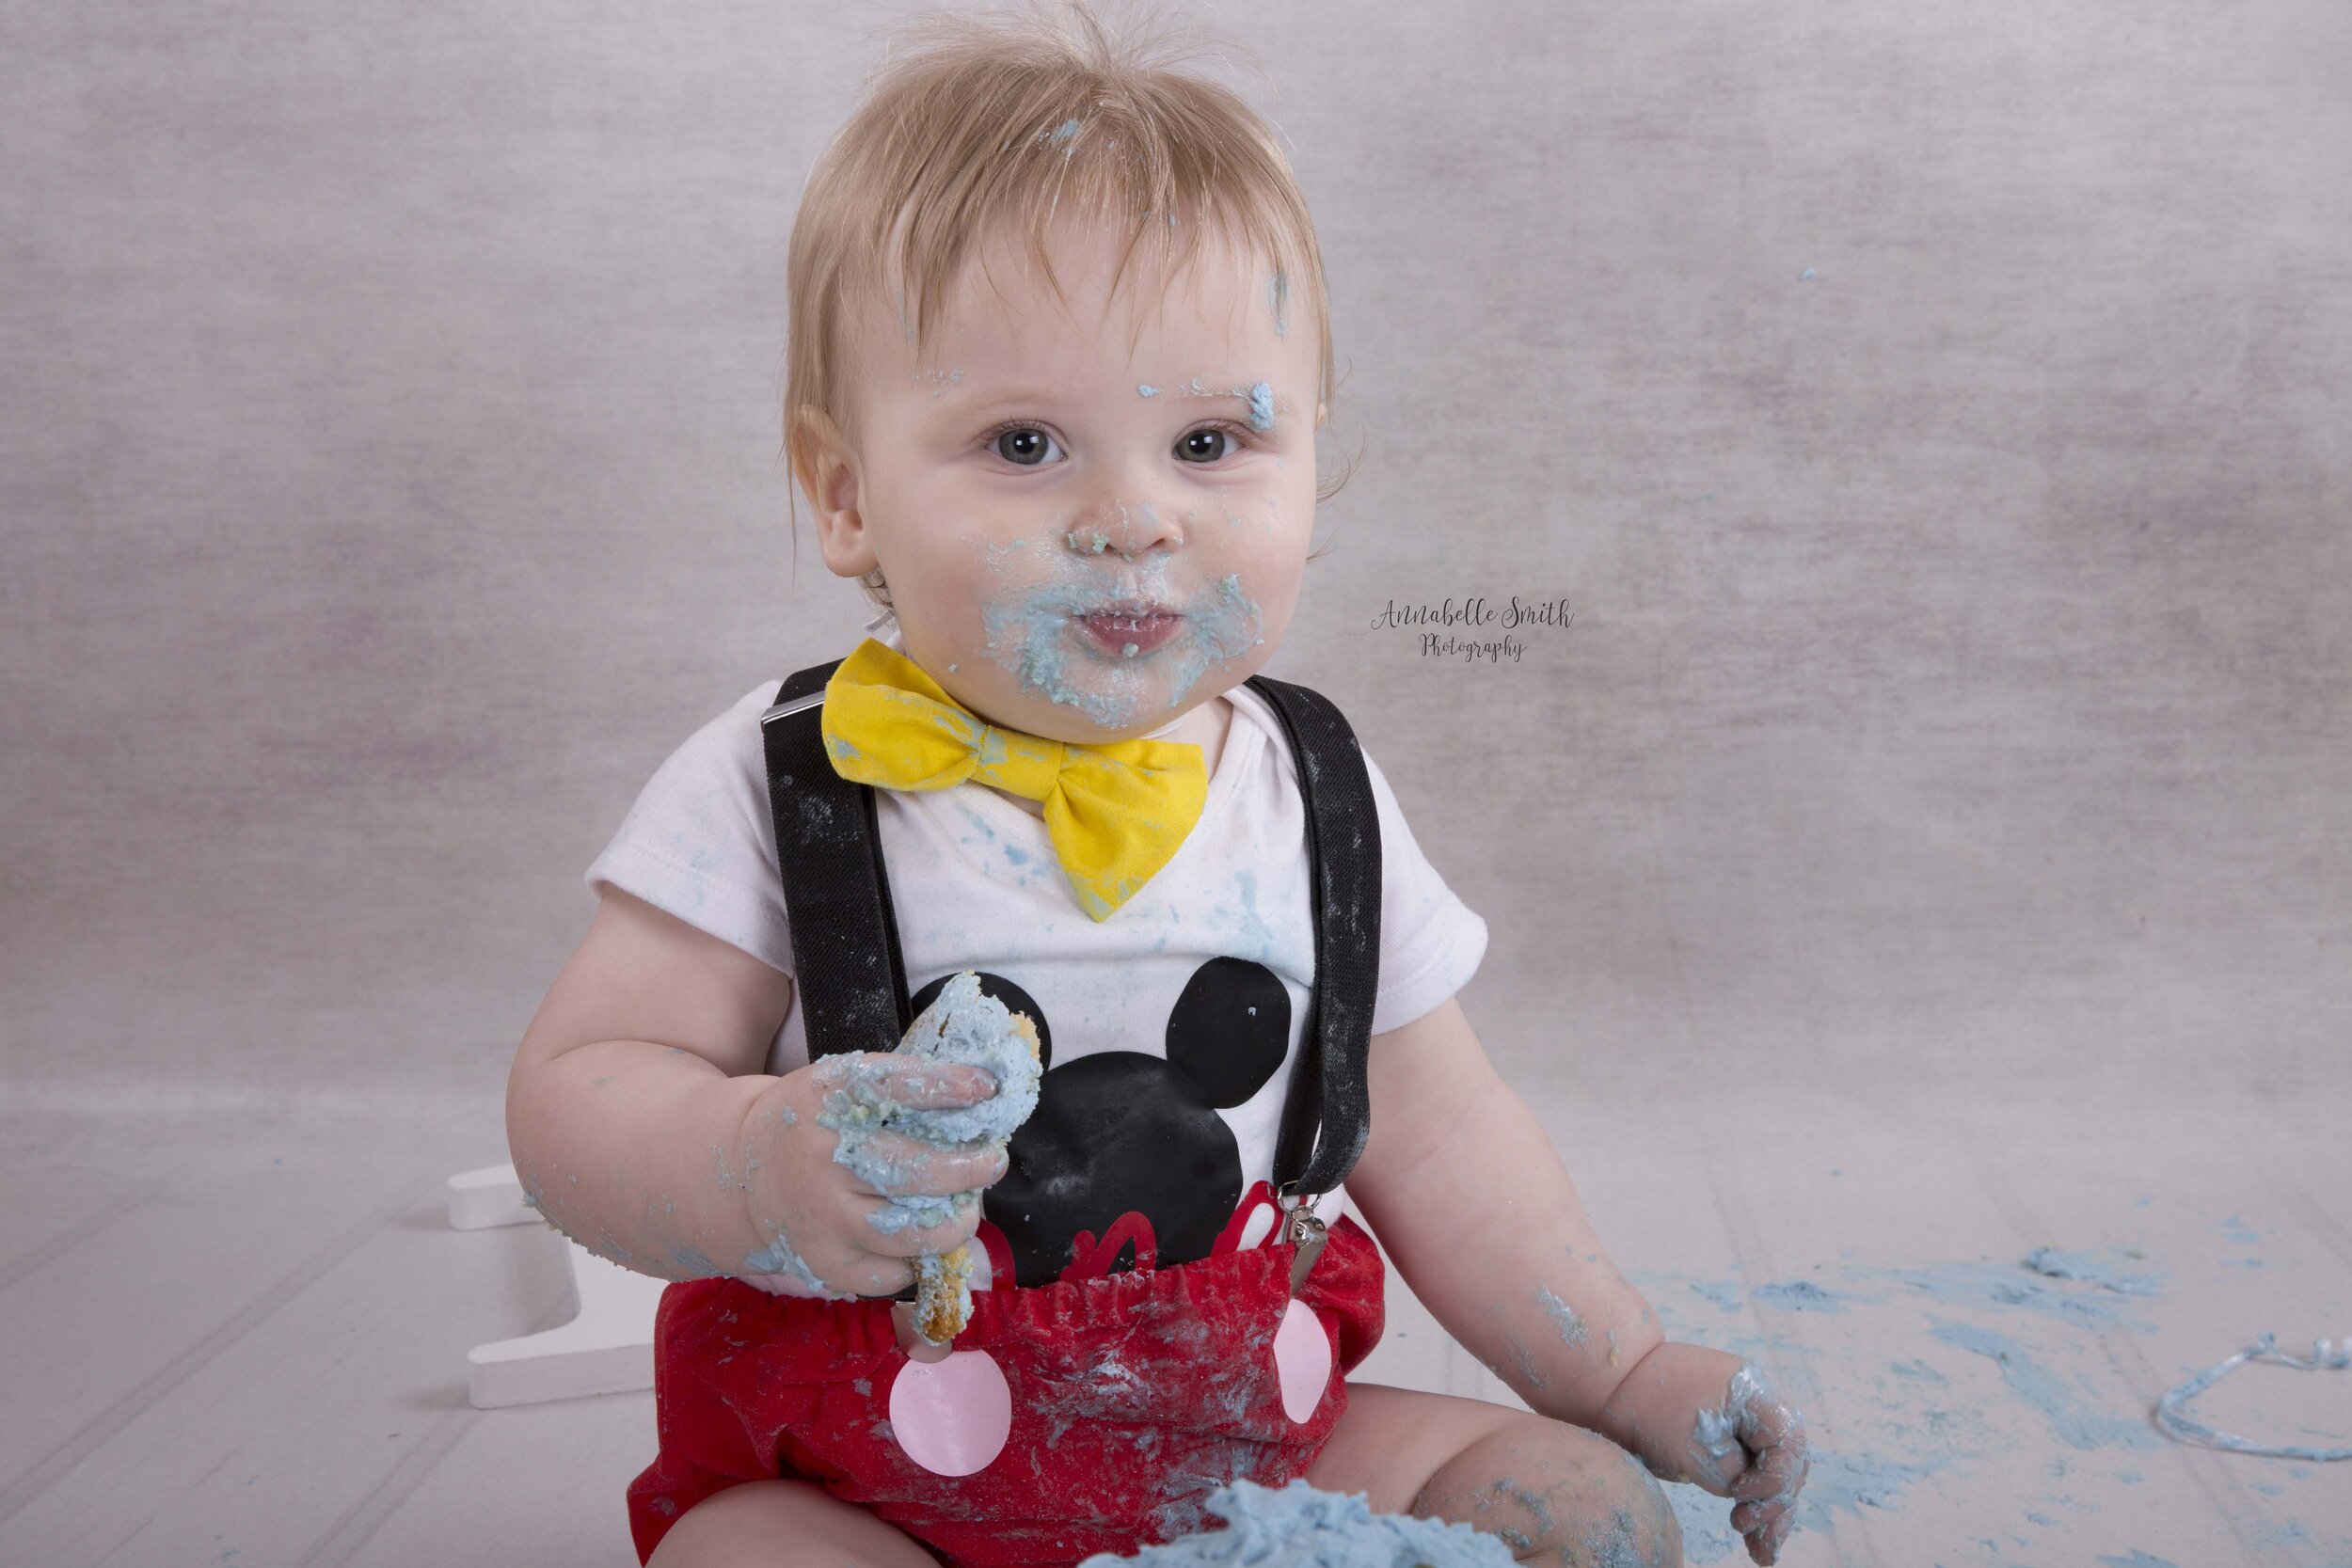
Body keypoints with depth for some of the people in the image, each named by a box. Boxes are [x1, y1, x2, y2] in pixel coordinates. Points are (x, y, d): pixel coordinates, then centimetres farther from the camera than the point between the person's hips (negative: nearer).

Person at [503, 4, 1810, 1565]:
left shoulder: (1320, 805, -2)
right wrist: (759, 1169, -33)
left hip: (1246, 1439, 4)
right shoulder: (783, 790, -12)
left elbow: (1433, 1139, 7)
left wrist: (1623, 1370, 7)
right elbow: (576, 1096, -12)